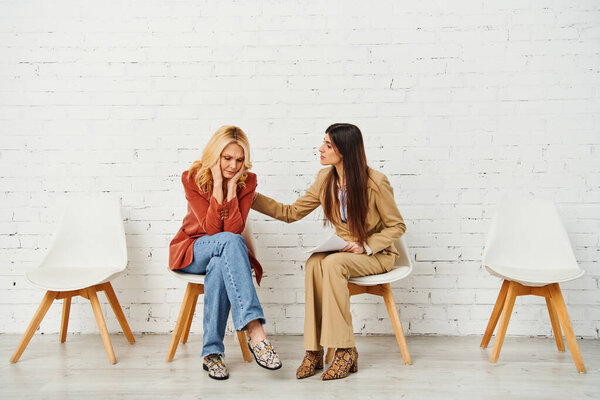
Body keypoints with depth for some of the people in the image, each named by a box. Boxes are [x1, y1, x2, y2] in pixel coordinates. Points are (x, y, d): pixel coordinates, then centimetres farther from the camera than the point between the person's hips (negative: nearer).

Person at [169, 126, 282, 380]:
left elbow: (235, 228, -17)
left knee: (219, 267, -38)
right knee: (229, 241, -36)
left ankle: (212, 352, -28)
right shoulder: (193, 178, -11)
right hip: (192, 251, -2)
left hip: (223, 254, 2)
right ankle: (256, 331, -48)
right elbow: (211, 229, -21)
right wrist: (218, 183, -24)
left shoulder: (247, 181, -5)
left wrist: (232, 186, -22)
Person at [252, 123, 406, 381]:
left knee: (332, 263, -34)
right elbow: (291, 213, 5)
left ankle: (345, 351, -27)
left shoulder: (375, 182, -15)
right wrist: (252, 197, -1)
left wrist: (367, 245, -20)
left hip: (376, 254, -4)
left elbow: (397, 226, -6)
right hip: (346, 251, 5)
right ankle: (314, 351, -26)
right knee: (314, 263, -29)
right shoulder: (325, 180, 0)